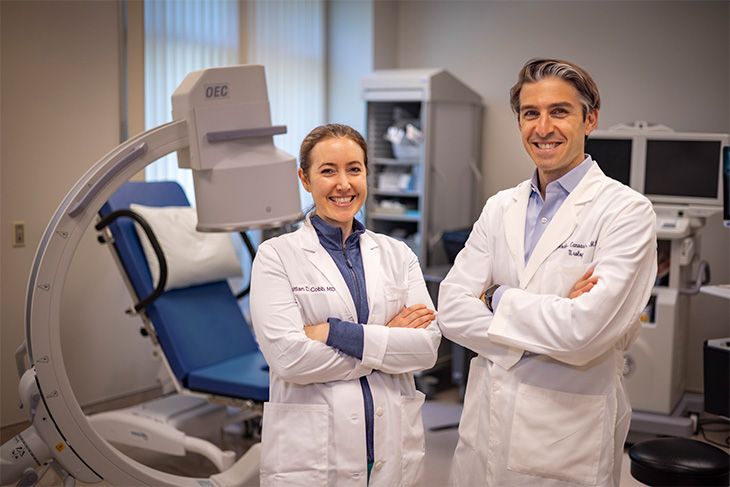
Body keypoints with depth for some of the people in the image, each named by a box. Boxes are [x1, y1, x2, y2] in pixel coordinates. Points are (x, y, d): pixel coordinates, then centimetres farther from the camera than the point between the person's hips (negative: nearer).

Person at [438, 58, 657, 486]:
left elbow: (583, 333, -21)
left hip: (568, 439, -4)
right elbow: (452, 309, -3)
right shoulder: (500, 208, 6)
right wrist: (551, 314, -15)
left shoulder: (626, 210, -11)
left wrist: (498, 299, -8)